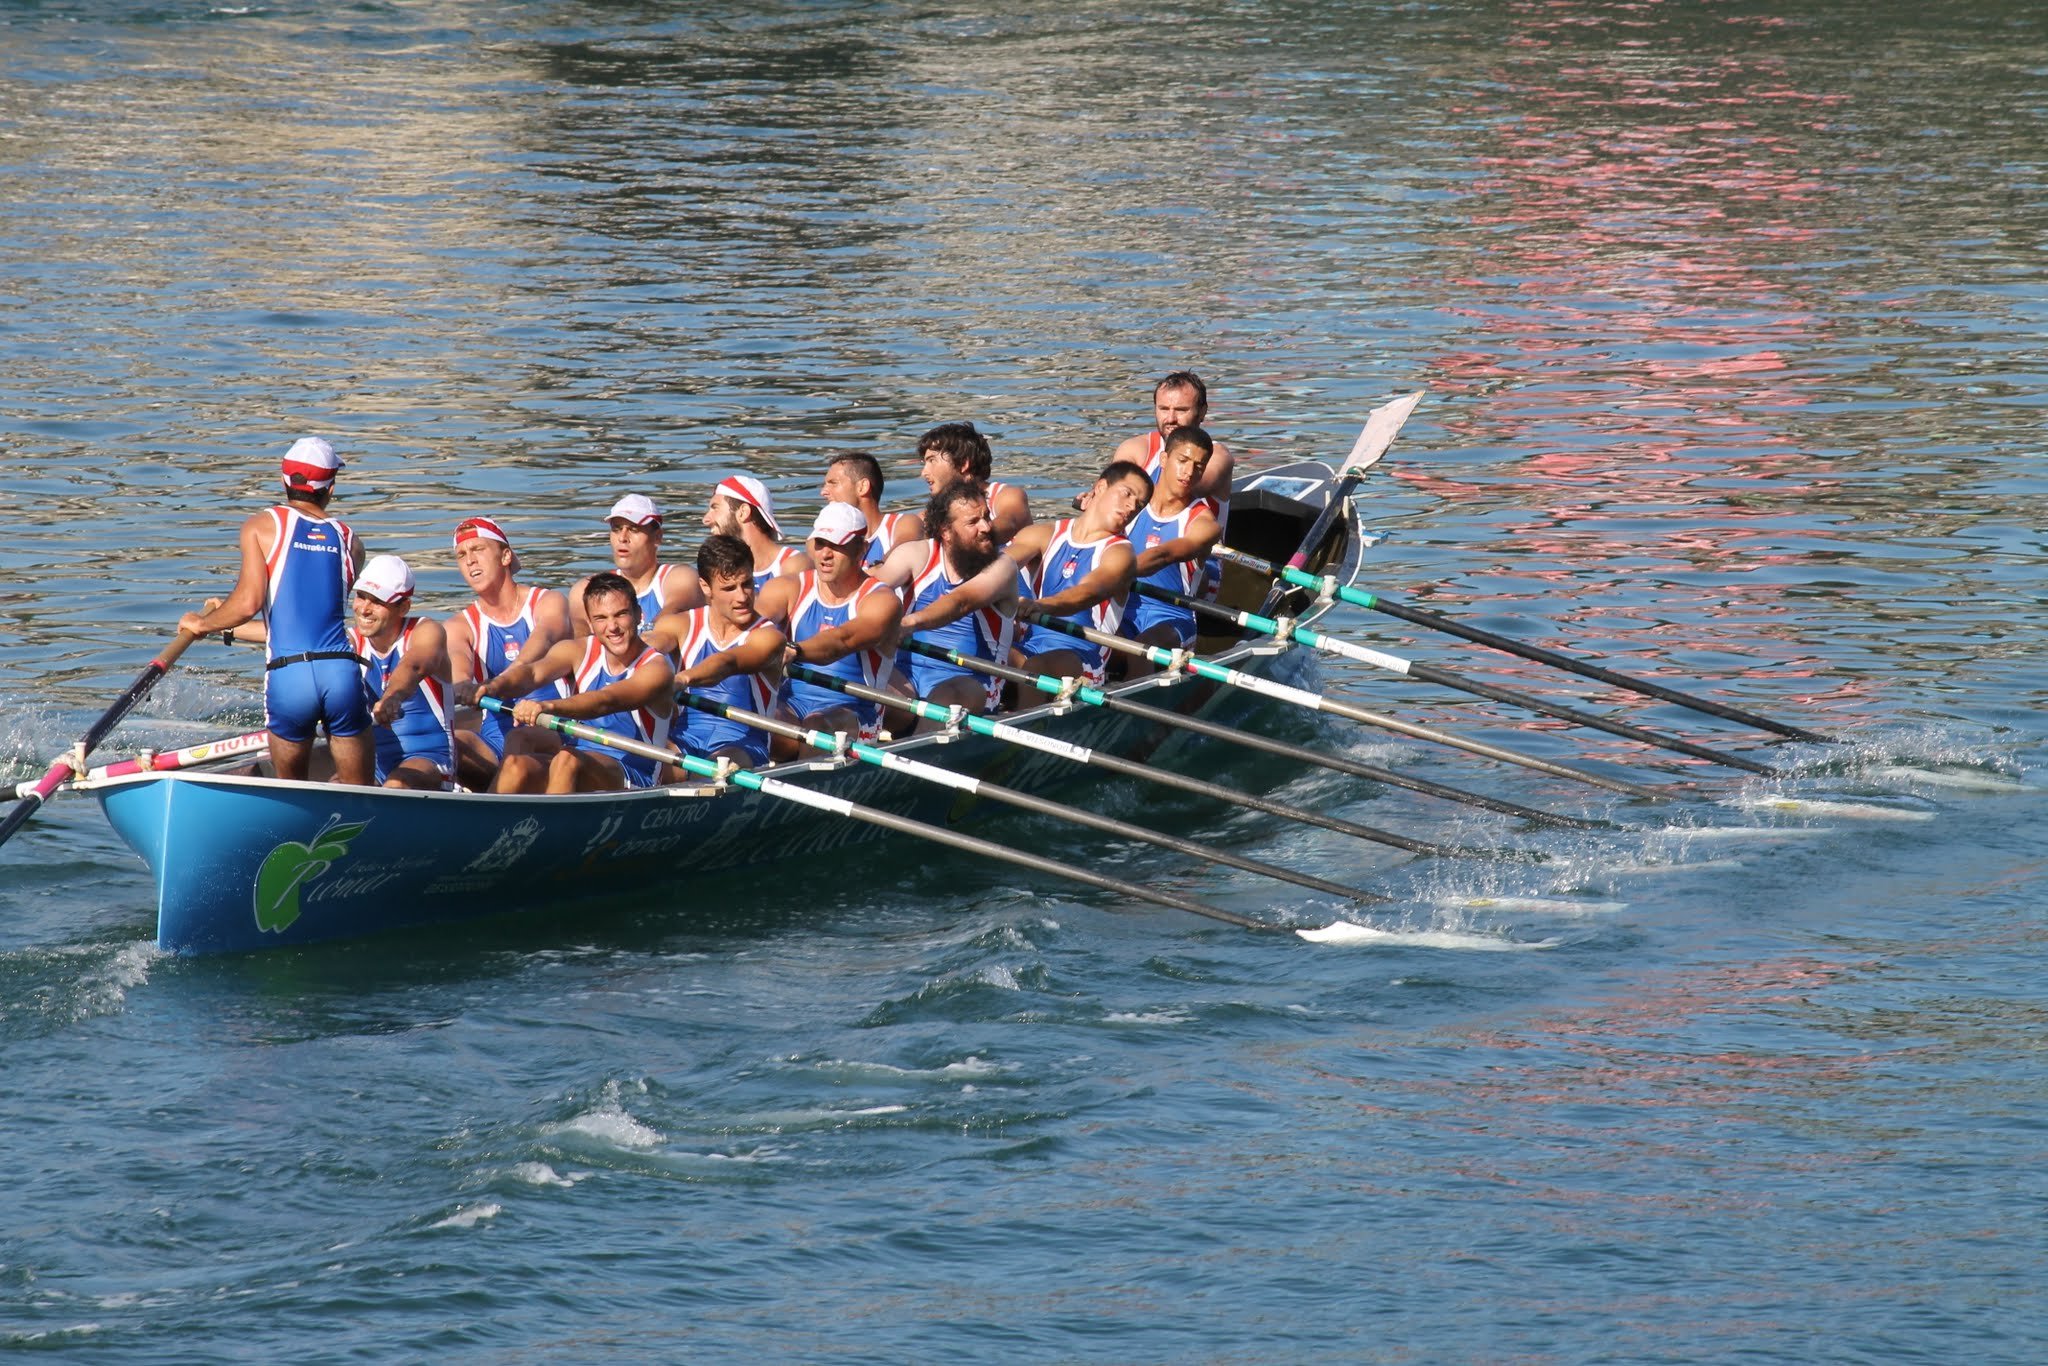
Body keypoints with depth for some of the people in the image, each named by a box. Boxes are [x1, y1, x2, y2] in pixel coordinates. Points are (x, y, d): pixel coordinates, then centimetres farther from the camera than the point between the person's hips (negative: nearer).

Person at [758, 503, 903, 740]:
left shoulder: (881, 602, -4)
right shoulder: (789, 589, 9)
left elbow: (843, 640, -26)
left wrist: (793, 651, -47)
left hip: (853, 714, -4)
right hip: (792, 705, 4)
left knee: (816, 727, -37)